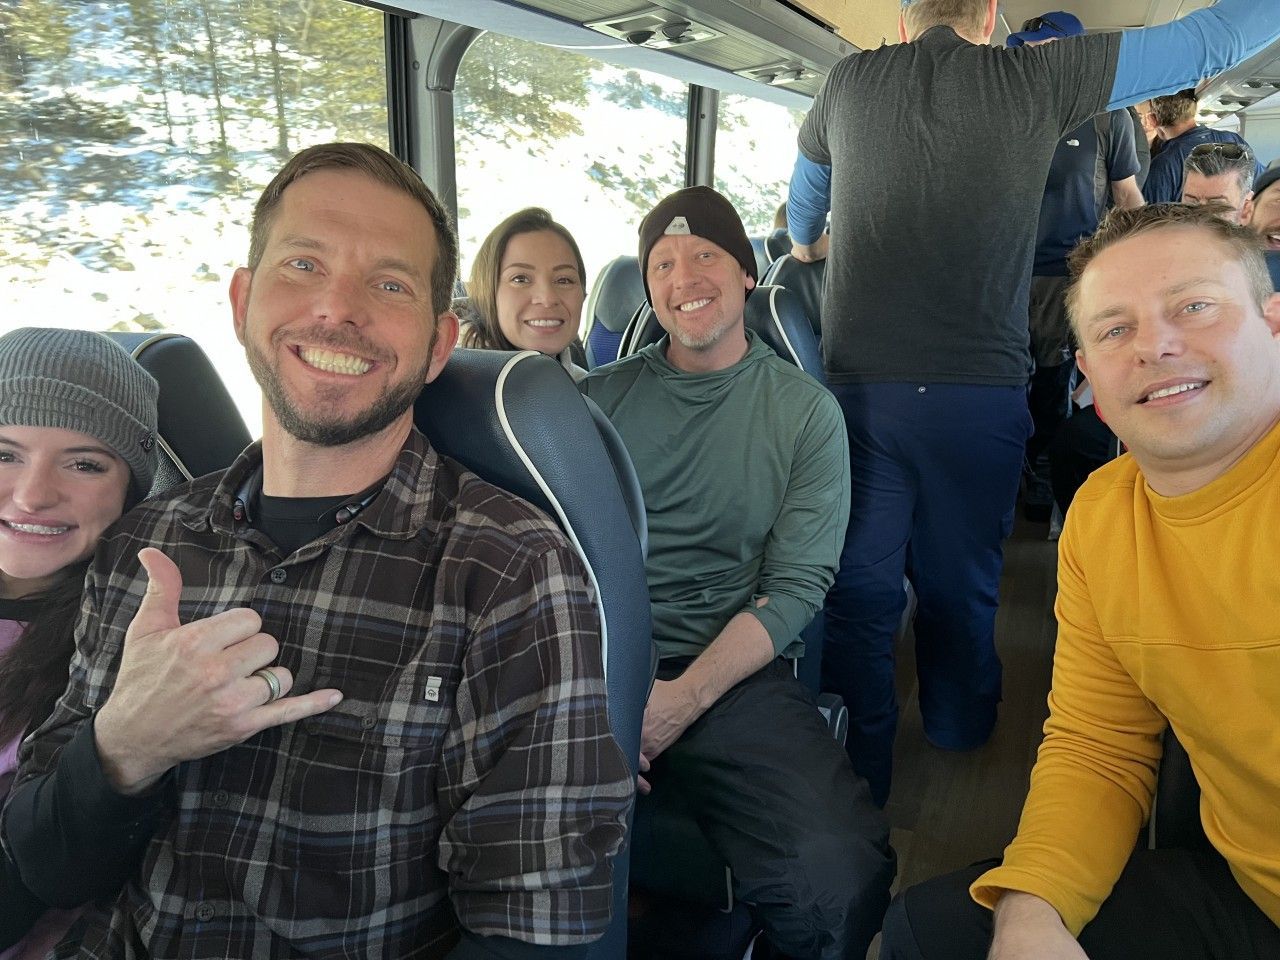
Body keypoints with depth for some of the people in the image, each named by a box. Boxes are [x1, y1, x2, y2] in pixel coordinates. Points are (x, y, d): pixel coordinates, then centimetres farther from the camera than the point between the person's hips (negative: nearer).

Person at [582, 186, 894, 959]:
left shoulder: (807, 412, 7)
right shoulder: (602, 397, 12)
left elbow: (797, 585, 0)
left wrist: (682, 700, -15)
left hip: (736, 674, 0)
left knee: (842, 876, -26)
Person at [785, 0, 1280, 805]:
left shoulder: (849, 83, 10)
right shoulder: (1036, 79, 2)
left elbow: (804, 196, 30)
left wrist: (807, 246, 51)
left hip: (859, 386, 1)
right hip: (980, 390, -1)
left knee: (860, 592, 4)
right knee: (960, 587, 13)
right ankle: (961, 737, 34)